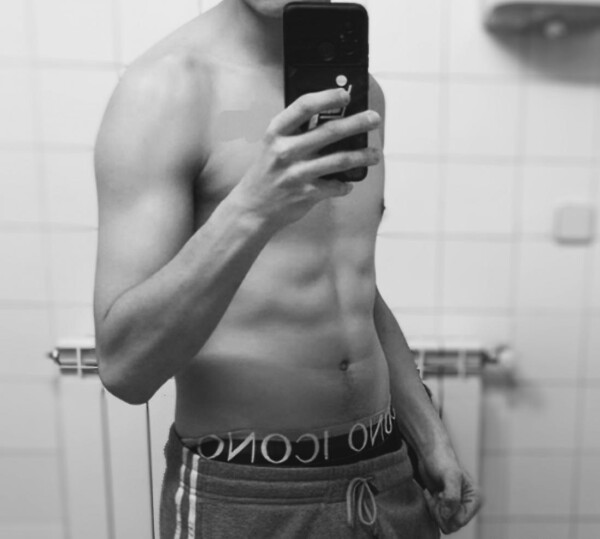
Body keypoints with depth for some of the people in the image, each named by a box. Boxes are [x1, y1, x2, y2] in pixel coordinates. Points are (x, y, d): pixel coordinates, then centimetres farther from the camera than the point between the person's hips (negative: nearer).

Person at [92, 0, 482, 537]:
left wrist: (430, 435, 13)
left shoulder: (361, 89, 6)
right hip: (240, 495, -5)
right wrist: (251, 209, -31)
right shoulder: (166, 85, -12)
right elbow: (123, 366, -17)